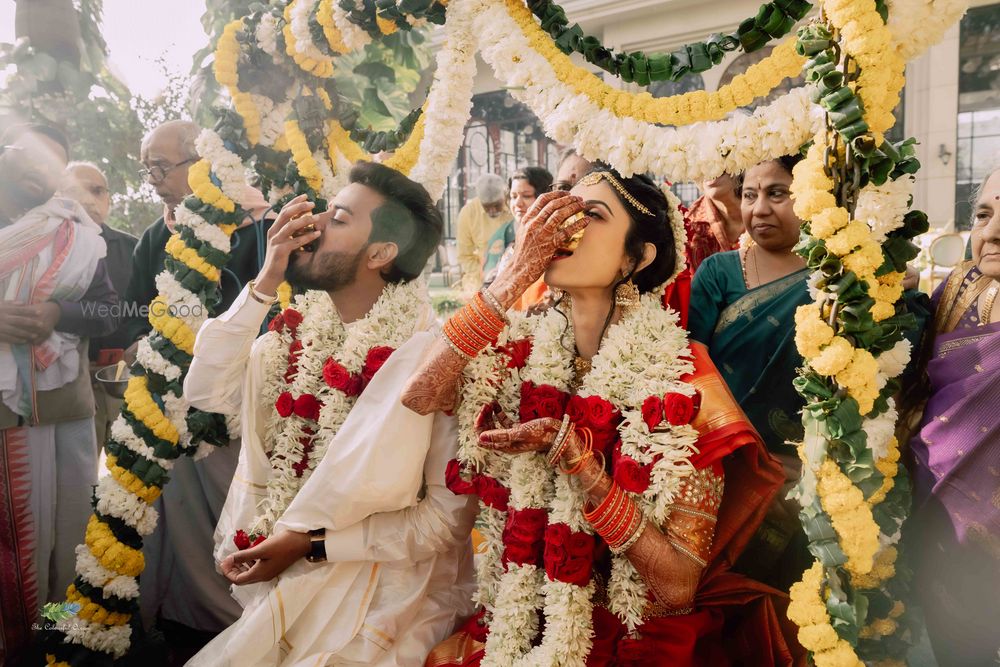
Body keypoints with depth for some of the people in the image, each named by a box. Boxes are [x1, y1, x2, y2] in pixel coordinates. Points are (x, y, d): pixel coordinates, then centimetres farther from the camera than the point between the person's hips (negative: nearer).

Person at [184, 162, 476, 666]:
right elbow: (206, 391, -9)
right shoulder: (299, 334, 1)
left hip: (378, 601, -5)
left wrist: (310, 545, -18)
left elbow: (448, 513, -18)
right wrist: (264, 283, -13)